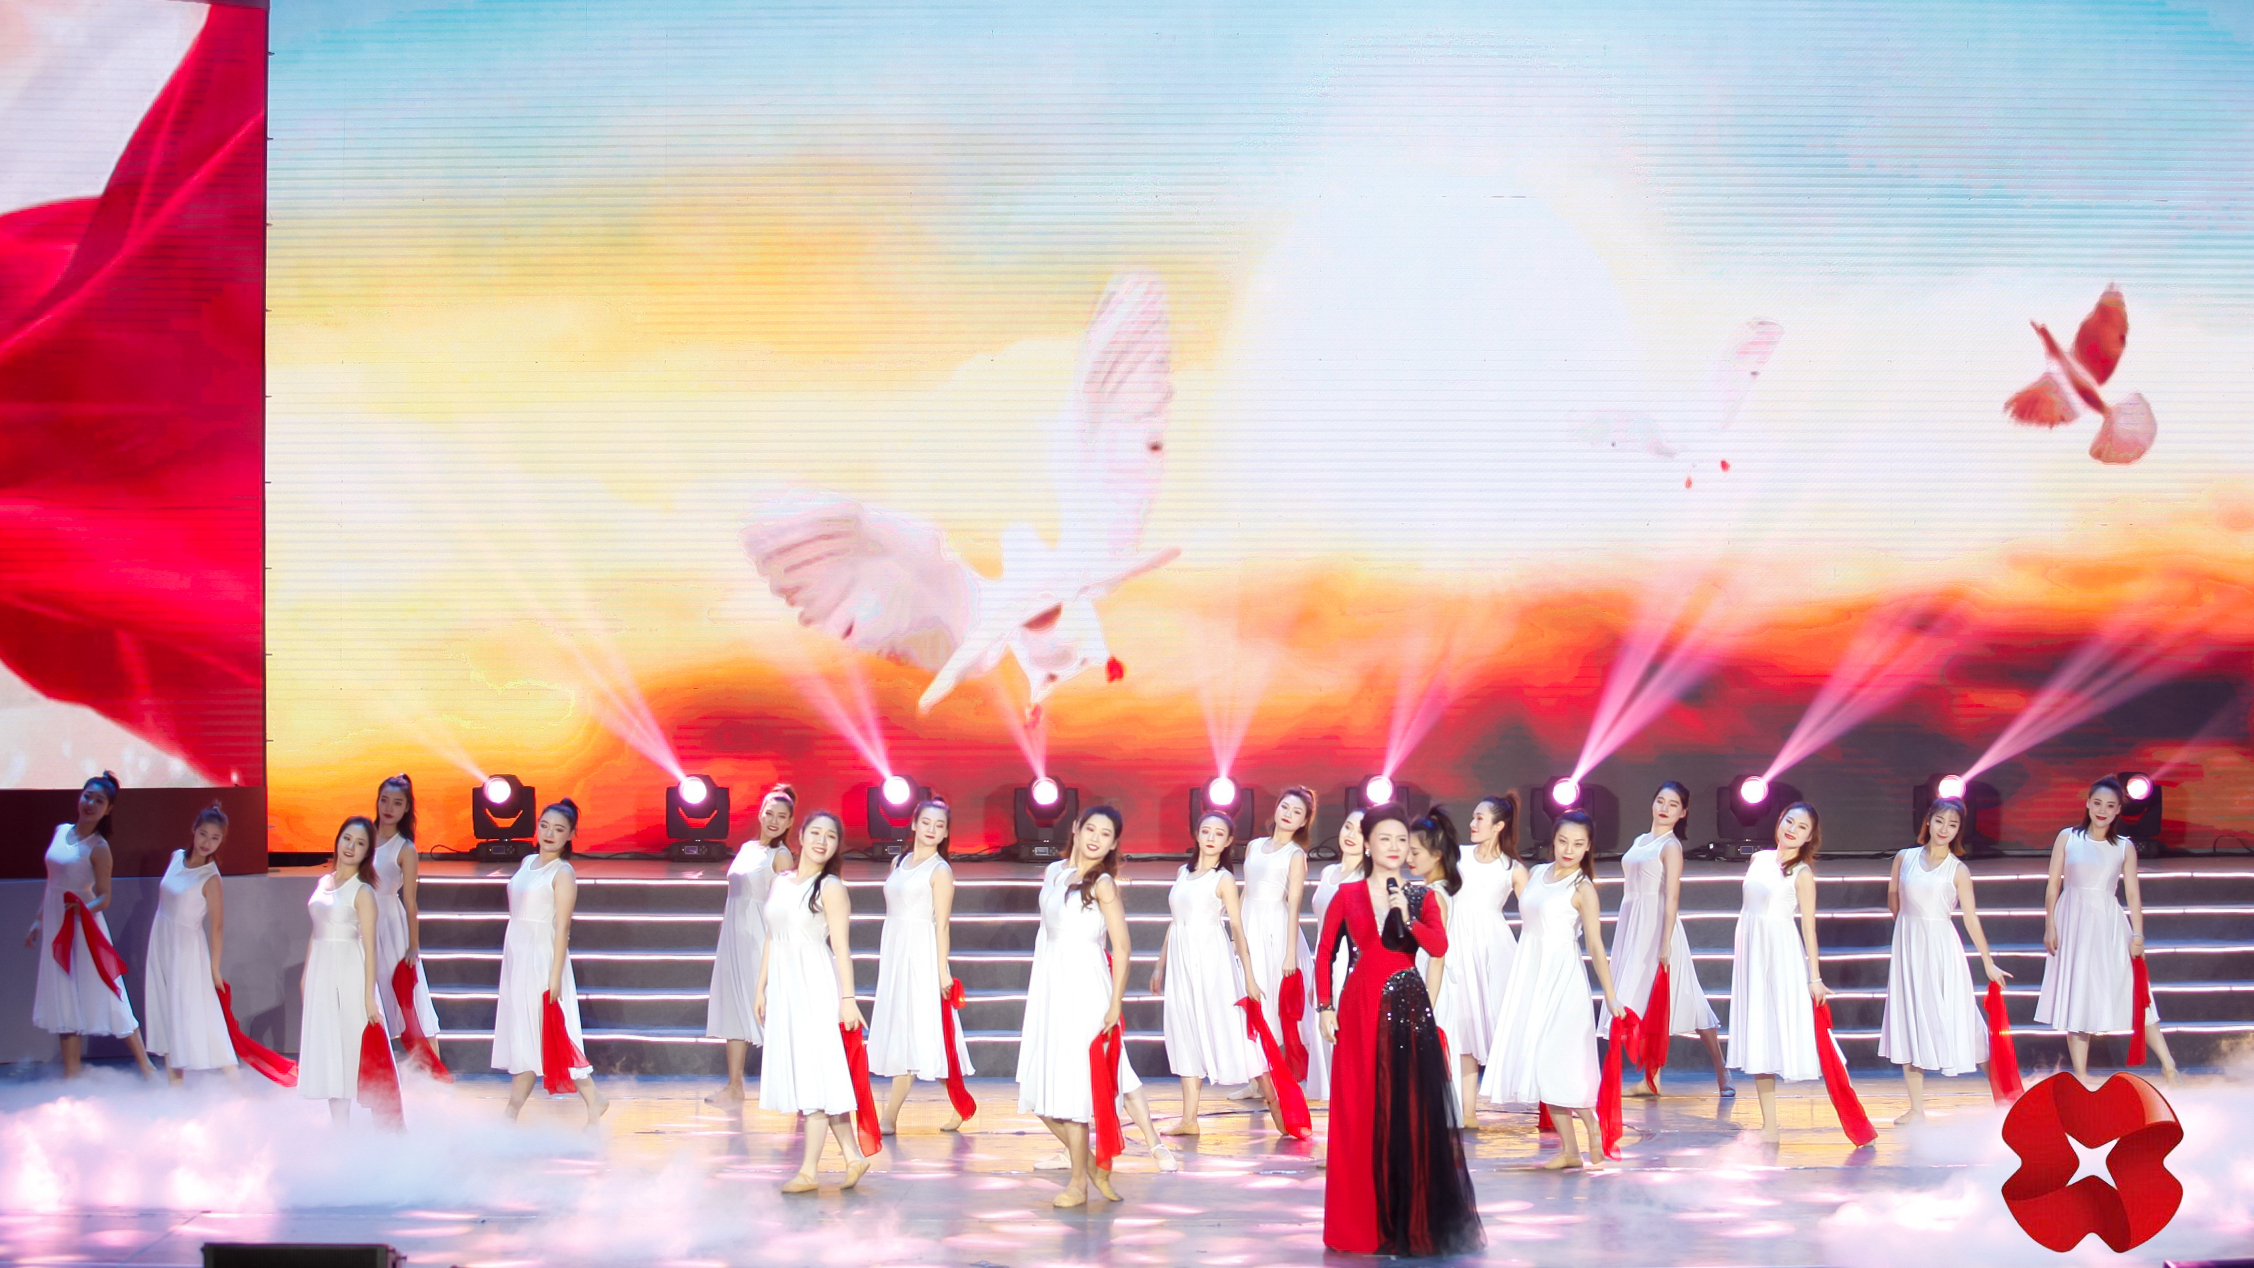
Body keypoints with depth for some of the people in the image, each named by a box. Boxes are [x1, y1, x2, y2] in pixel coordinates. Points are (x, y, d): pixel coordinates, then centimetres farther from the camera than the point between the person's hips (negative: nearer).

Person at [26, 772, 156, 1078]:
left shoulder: (98, 847, -11)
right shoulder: (61, 831, 6)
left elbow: (104, 897, -12)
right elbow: (52, 882, 14)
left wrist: (84, 910, -31)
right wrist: (39, 921, 15)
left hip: (82, 927, -6)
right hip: (55, 926, 6)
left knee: (103, 996, -4)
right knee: (64, 1000, 9)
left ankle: (146, 1067, 5)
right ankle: (71, 1076, 15)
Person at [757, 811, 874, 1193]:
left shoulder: (831, 887, -7)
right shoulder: (781, 882, 12)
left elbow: (841, 946, -11)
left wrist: (847, 997, -15)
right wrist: (761, 988, 15)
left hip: (816, 986, -7)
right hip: (783, 985, 7)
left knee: (813, 1073, -5)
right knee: (803, 1074, 8)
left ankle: (809, 1171, -3)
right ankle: (853, 1156, 16)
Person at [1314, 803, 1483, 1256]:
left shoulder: (1420, 896, 7)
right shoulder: (1348, 895, 5)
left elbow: (1440, 947, -7)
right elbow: (1326, 953, 7)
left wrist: (1407, 916, -18)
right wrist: (1324, 1007, 0)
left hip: (1409, 1007, 0)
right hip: (1361, 1008, 0)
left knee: (1415, 1111, -4)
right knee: (1362, 1113, 0)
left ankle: (1413, 1218, 3)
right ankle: (1364, 1221, 8)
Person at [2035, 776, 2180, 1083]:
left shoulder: (2125, 847, 4)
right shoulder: (2067, 838, 1)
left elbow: (2133, 893, 4)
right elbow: (2053, 885, 2)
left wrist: (2137, 934, -2)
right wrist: (2050, 927, -2)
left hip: (2109, 925, 0)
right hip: (2072, 922, 0)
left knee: (2134, 995, -1)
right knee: (2075, 998, 2)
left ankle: (2168, 1065, 1)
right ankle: (2080, 1075, 6)